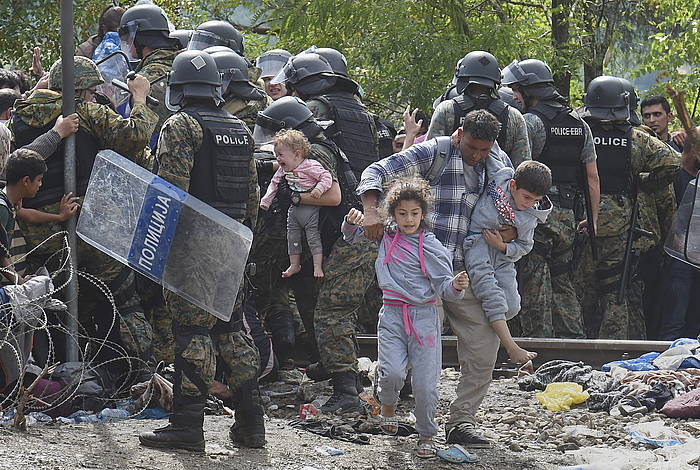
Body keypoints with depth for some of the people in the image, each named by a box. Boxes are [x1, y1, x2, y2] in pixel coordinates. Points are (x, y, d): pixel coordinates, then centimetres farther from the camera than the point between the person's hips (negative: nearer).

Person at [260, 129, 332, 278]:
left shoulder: (311, 166, -17)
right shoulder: (283, 170, 5)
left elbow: (326, 177, -18)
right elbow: (274, 184, 17)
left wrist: (319, 188, -33)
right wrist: (266, 200, 14)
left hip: (310, 209, -7)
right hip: (294, 209, 7)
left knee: (313, 238, -5)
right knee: (292, 238, 12)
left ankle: (318, 267, -1)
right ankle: (294, 265, 25)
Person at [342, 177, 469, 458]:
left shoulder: (431, 247, -3)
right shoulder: (387, 234, 8)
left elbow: (444, 287, -4)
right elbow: (352, 237, 22)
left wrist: (456, 286, -26)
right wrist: (352, 222, 1)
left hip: (423, 316, -2)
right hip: (392, 316, 2)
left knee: (425, 383, -5)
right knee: (392, 373, -17)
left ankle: (426, 435, 18)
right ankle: (388, 404, 18)